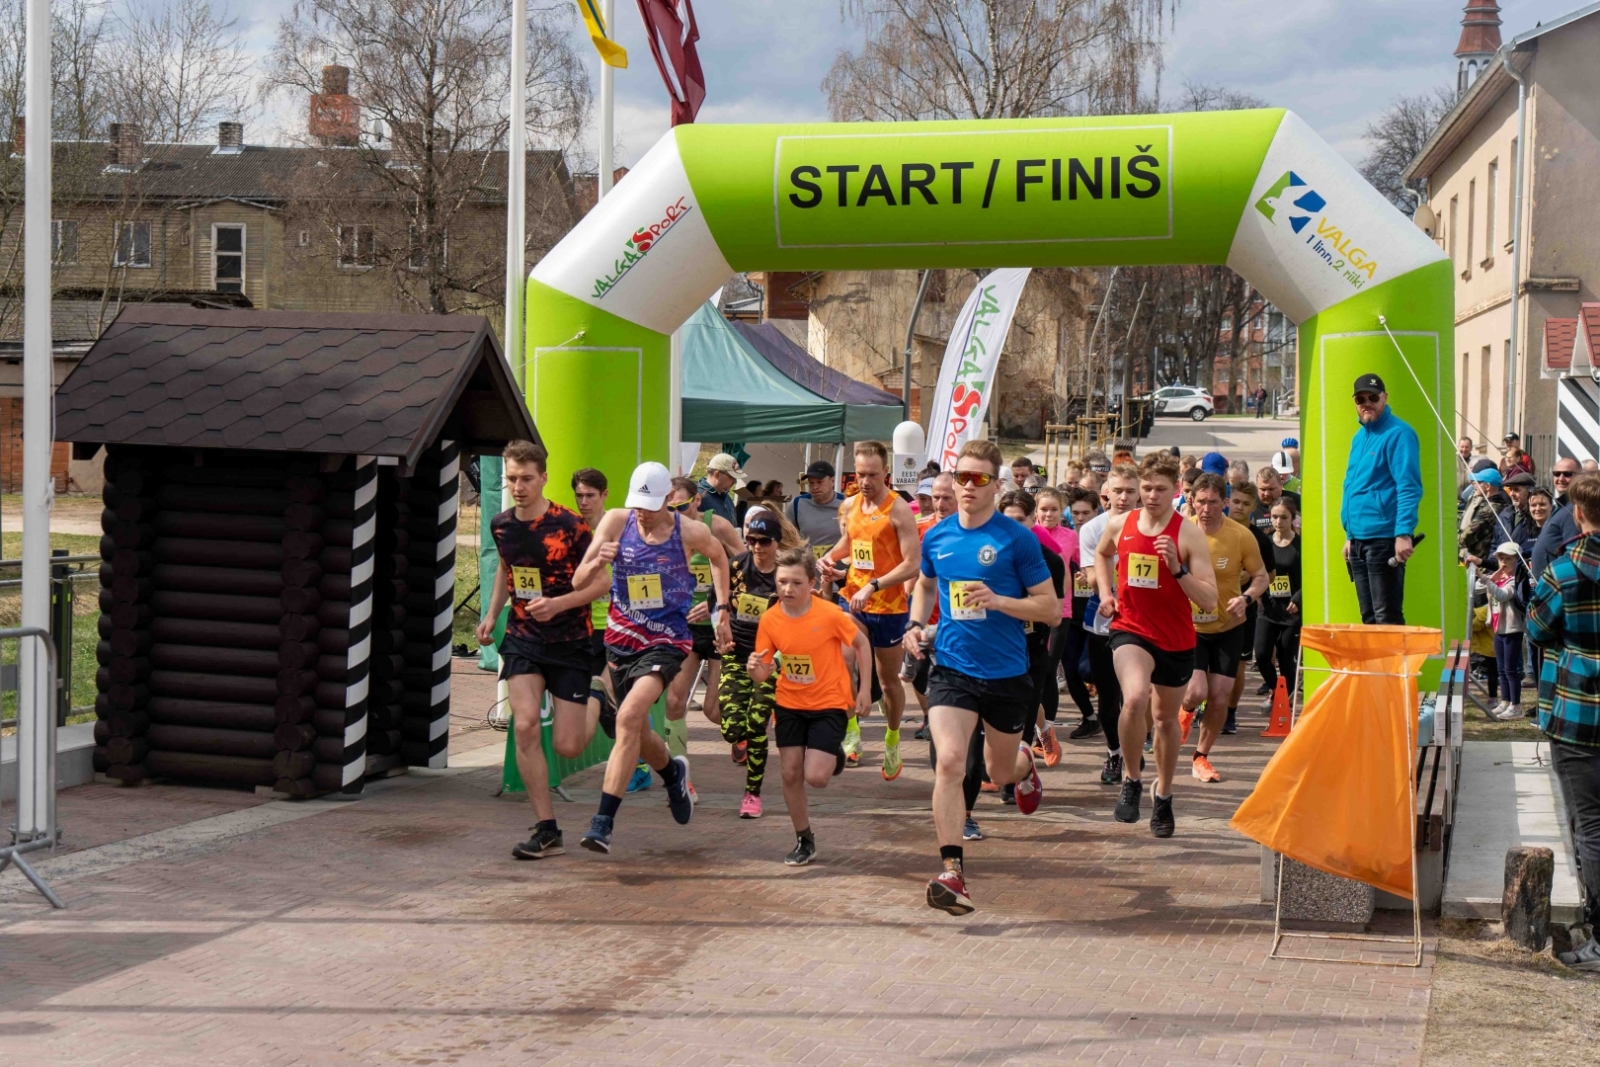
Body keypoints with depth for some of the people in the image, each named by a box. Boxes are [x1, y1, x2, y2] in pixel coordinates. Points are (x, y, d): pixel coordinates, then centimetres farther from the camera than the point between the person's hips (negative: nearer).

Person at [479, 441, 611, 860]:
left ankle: (596, 707, 35)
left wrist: (558, 604, -24)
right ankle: (546, 831, -7)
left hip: (570, 641, -3)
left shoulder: (570, 526, -15)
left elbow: (600, 582, -10)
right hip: (523, 639, 3)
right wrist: (492, 613, 14)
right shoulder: (501, 525, 1)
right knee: (525, 727, -17)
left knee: (568, 747, -3)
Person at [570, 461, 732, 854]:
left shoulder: (691, 532, -9)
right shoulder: (616, 521, -6)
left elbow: (719, 556, 15)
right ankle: (673, 771, 53)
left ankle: (603, 821, -24)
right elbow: (579, 582, -6)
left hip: (667, 641, -4)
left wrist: (721, 610, 13)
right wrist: (599, 562, -27)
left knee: (629, 717, -25)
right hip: (622, 637, 4)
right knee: (635, 732, 18)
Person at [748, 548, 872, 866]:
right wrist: (755, 670, -28)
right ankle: (804, 840, 21)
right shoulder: (769, 620, -10)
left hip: (830, 703, -4)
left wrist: (865, 689, -4)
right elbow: (763, 673, -4)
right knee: (790, 774, 2)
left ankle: (834, 755, 24)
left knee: (815, 777, -12)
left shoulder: (830, 615, -20)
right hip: (790, 704, 4)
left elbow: (862, 643, -4)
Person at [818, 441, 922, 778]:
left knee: (889, 680, 11)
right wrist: (831, 558, 4)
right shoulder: (849, 506, 5)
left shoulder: (898, 510, -14)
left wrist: (873, 586, -27)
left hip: (888, 605, -4)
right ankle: (851, 732, -10)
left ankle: (892, 741, 31)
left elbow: (912, 564, -19)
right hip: (852, 599, 4)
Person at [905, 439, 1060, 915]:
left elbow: (1051, 607, -7)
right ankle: (953, 873, -17)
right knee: (949, 761, -18)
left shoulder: (1017, 538, -9)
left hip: (1007, 674, -1)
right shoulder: (937, 537, 3)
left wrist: (997, 600, -21)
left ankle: (1024, 761, 55)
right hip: (951, 669, 1)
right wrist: (915, 624, 6)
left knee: (1000, 772, 16)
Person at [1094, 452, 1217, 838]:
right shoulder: (1119, 525, -3)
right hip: (1131, 631, 0)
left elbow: (1209, 600, -16)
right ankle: (1131, 779, -7)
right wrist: (1106, 592, 9)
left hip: (1176, 639, 0)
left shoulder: (1189, 534, -12)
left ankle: (1163, 797, 38)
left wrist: (1178, 569, -28)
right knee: (1135, 698, -29)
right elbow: (1102, 554, 24)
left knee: (1165, 718, 16)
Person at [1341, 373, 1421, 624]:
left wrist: (1404, 533, -25)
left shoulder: (1398, 434, -9)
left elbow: (1409, 488, -17)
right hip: (1359, 539, 9)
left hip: (1384, 539, -9)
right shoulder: (1359, 437, 17)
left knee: (1387, 618, -8)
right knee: (1369, 618, 12)